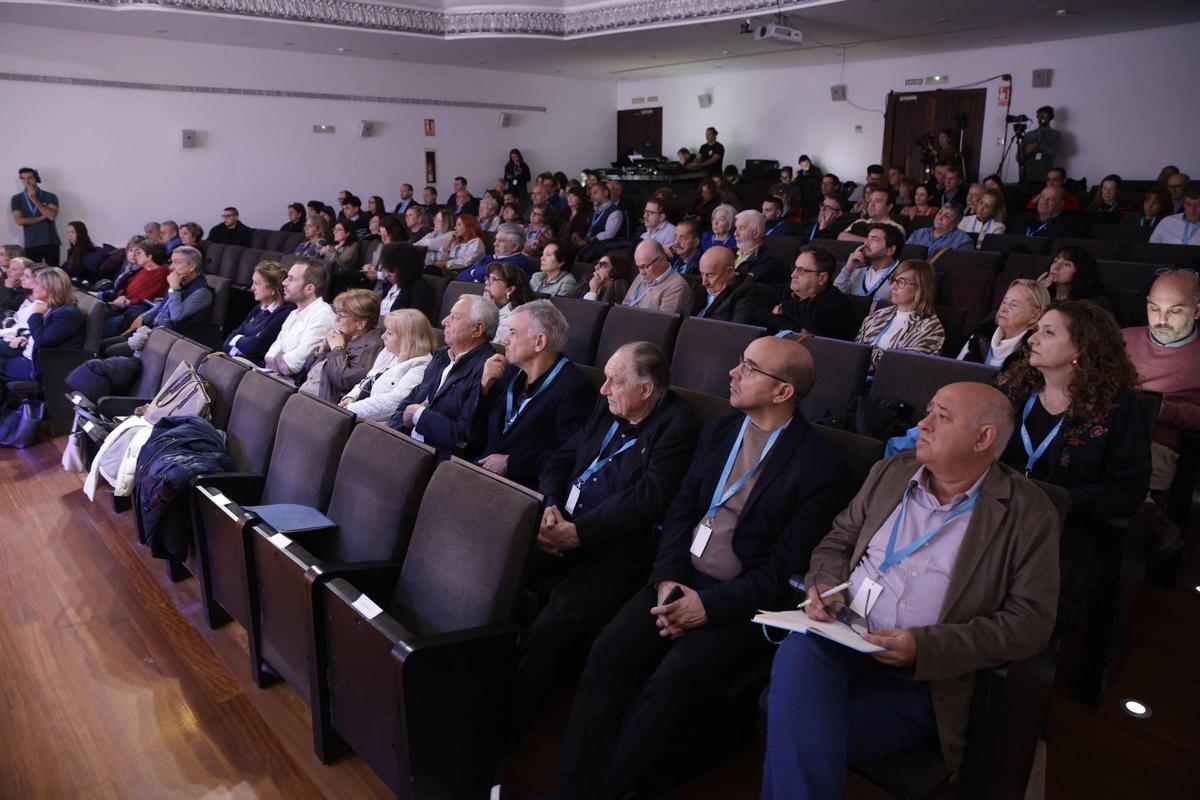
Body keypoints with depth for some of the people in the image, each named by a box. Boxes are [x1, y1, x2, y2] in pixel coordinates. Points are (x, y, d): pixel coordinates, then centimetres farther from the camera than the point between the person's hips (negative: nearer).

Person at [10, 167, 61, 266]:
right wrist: (42, 217, -7)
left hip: (51, 242, -1)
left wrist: (34, 199, -11)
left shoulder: (50, 196, 4)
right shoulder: (16, 199, 7)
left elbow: (52, 216, -12)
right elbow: (19, 220, -4)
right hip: (31, 244, 1)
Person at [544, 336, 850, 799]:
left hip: (743, 602, -5)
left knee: (668, 684, -26)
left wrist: (710, 604, -17)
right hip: (681, 579, 5)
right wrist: (667, 578, -7)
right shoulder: (718, 431, 10)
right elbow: (681, 509, 9)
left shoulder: (820, 466, -9)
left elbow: (786, 567, -11)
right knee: (607, 652, -17)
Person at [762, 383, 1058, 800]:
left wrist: (926, 646, -16)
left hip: (921, 675, -4)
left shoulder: (1029, 512, 0)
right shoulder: (891, 473, 13)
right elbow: (838, 541, 21)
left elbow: (1030, 621, -6)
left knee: (798, 732, -28)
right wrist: (824, 584, -3)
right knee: (799, 650, -32)